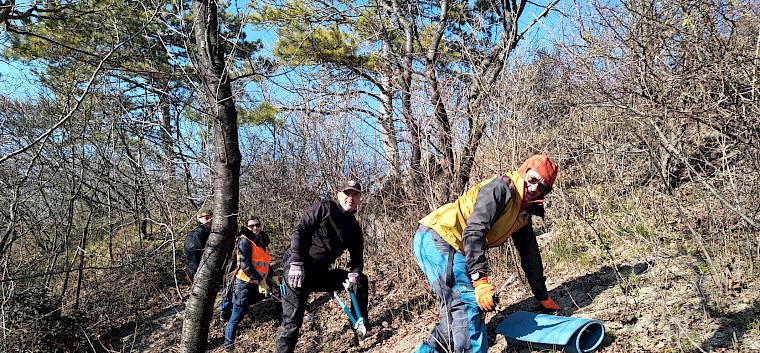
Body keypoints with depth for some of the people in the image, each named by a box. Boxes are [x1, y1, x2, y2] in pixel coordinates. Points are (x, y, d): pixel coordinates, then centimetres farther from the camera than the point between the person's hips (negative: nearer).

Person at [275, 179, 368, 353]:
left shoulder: (354, 228, 11)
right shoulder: (324, 207, -5)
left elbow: (357, 257, 10)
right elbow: (299, 231, -12)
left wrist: (353, 274, -13)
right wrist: (296, 263, -20)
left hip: (321, 273, 6)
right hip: (298, 269, -6)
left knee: (360, 281, 2)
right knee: (292, 321, -11)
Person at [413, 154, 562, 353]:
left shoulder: (523, 212, 15)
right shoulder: (501, 188, -15)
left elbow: (530, 253, 22)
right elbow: (473, 232, -25)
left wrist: (543, 297, 24)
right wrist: (480, 281, -29)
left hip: (454, 249, 10)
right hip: (435, 239, -10)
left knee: (456, 309, 13)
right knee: (470, 305, -14)